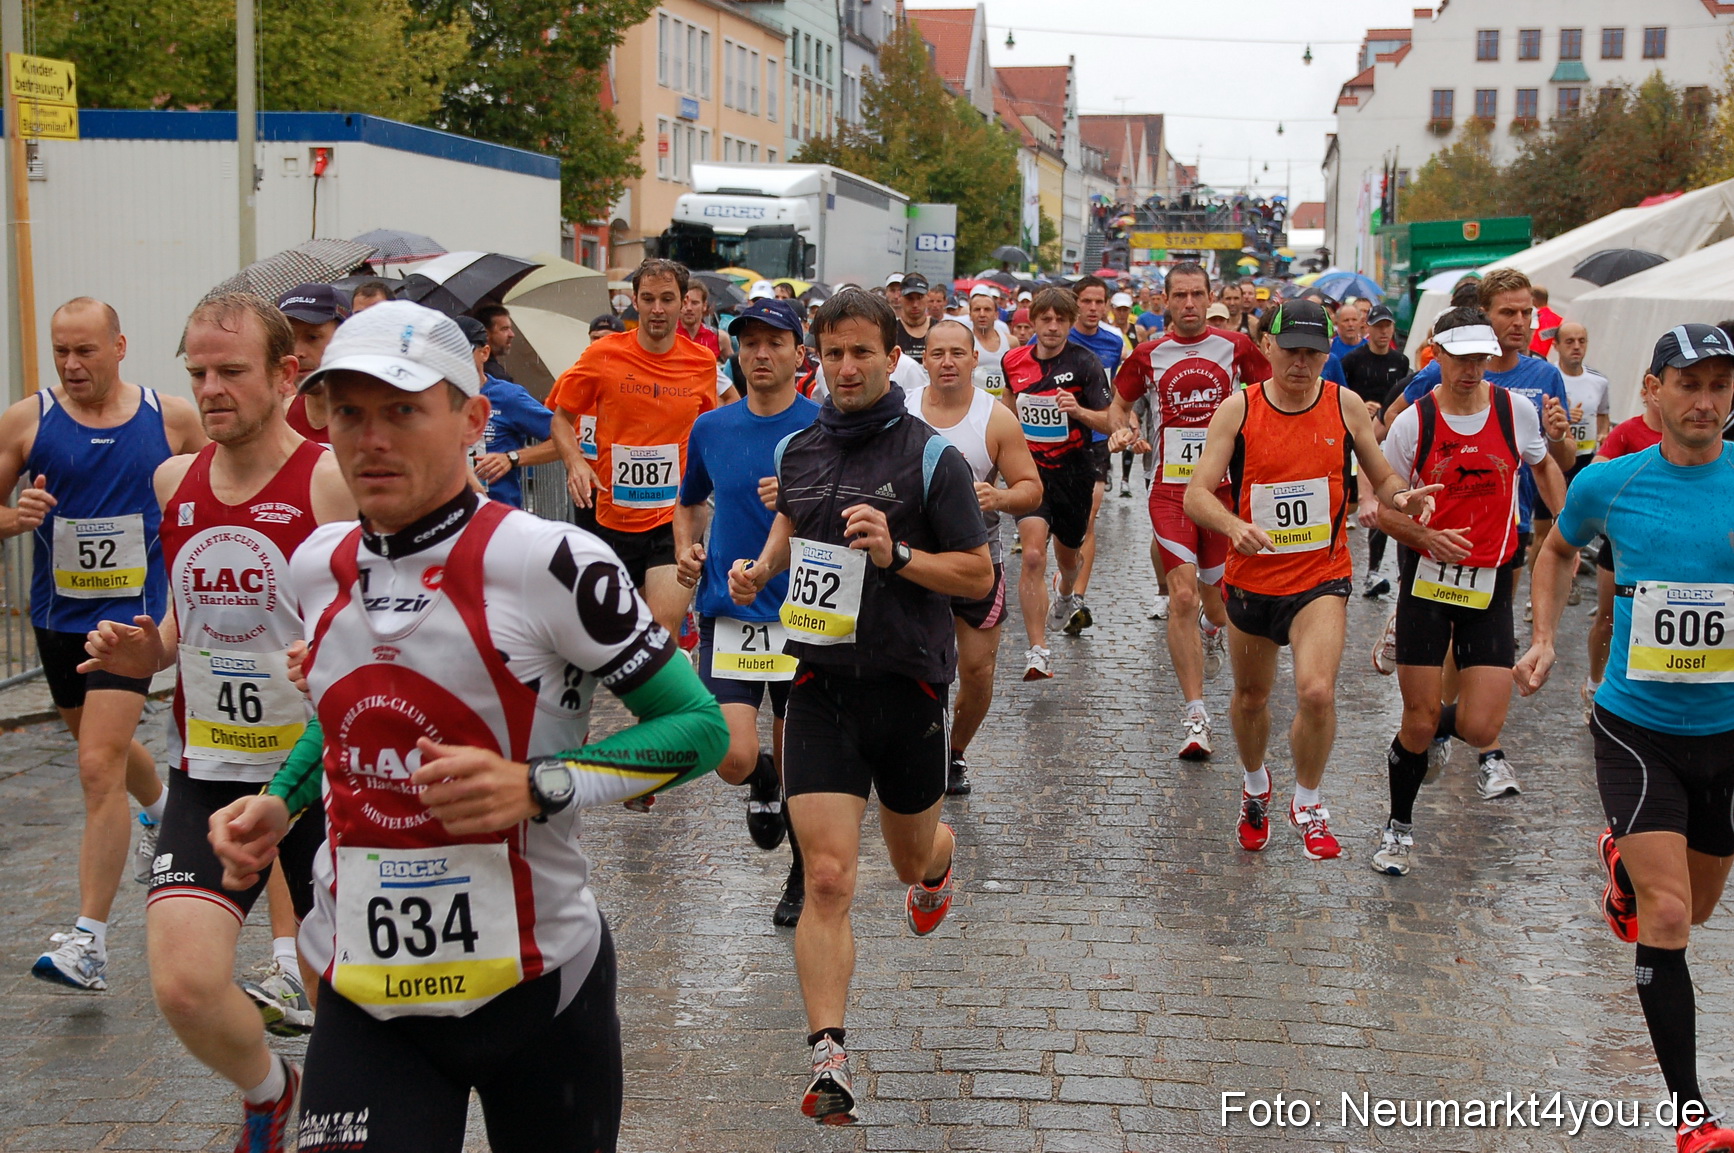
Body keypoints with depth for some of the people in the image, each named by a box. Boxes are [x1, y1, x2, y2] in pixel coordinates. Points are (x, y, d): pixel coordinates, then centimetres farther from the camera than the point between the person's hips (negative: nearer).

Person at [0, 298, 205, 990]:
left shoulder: (172, 419, -4)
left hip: (132, 616, -3)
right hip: (56, 614, 4)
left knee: (98, 766, -14)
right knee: (102, 746, 24)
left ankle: (89, 940, -12)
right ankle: (160, 808, 58)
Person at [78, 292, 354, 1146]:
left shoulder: (334, 481, -12)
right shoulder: (174, 481, 5)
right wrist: (148, 651, -1)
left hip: (324, 770, -3)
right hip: (209, 775, 4)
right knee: (183, 983, -11)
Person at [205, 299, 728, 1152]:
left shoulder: (549, 561, -13)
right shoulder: (318, 566, 6)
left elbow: (700, 727, -10)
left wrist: (538, 786, -22)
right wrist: (279, 805, 7)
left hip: (534, 983, -3)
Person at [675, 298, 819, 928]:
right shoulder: (710, 428, 6)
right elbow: (689, 502, 23)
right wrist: (687, 549, 4)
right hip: (728, 613, 2)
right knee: (734, 759, -13)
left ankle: (802, 876, 32)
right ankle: (763, 783, 24)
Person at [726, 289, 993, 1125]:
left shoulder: (932, 456, -8)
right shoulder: (798, 451, 5)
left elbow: (979, 575, -6)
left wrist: (896, 554, -21)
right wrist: (760, 569, 4)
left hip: (908, 685, -1)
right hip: (821, 683, 2)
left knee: (911, 854, 21)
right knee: (826, 880, -10)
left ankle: (933, 871, 60)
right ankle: (828, 1064, -8)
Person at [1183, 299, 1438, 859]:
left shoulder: (1345, 405, -3)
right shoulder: (1238, 409, -7)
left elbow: (1382, 479, 8)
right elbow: (1197, 493, -14)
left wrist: (1405, 497, -16)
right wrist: (1234, 525, -34)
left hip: (1322, 577, -1)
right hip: (1252, 576, 1)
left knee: (1317, 692, -21)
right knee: (1251, 697, 18)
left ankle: (1308, 805, 5)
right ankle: (1255, 786, 49)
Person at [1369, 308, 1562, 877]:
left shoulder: (1517, 410, -1)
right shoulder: (1414, 422, -6)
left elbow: (1544, 465, 20)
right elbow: (1384, 508, -1)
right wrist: (1427, 536, -19)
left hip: (1490, 581, 1)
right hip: (1428, 576, -1)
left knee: (1481, 727, -8)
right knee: (1421, 718, 0)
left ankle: (1429, 734, 29)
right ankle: (1399, 826, 23)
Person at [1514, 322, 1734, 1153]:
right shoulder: (1608, 484, -6)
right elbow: (1560, 549, 16)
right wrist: (1543, 638, 6)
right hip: (1636, 728, -2)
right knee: (1666, 917, -13)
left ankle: (1622, 860, 56)